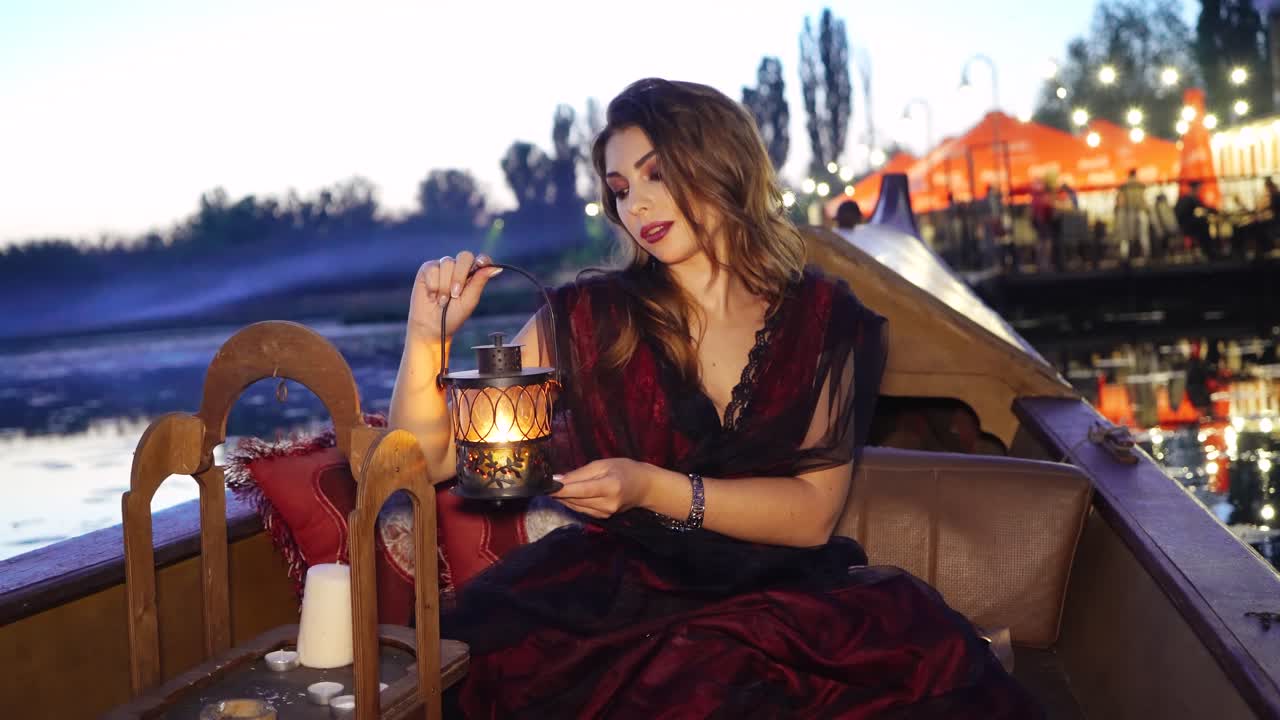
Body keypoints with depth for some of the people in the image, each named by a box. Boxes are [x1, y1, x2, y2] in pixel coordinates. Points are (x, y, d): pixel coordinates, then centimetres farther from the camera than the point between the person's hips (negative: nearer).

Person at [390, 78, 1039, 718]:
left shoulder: (825, 321, 4)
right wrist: (428, 334, -15)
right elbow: (431, 458, 2)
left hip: (779, 599, 2)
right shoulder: (588, 319, 0)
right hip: (619, 605, -2)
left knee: (926, 661, -26)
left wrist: (654, 489, -17)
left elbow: (813, 513, -4)